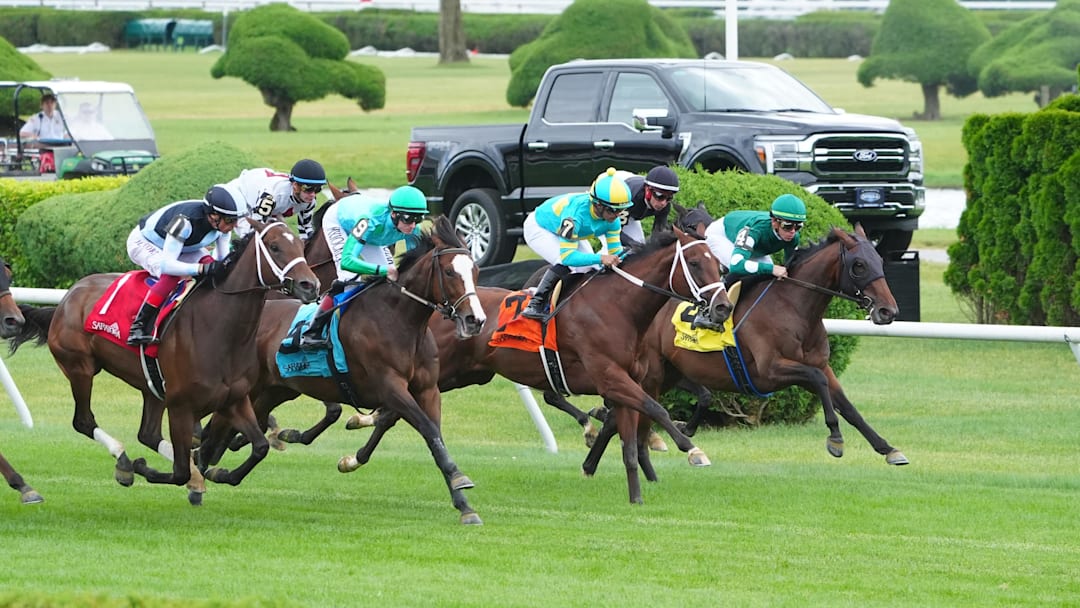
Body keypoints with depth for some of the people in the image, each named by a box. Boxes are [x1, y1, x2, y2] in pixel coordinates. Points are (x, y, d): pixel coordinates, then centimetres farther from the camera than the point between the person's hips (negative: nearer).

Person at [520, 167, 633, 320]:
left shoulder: (613, 219, -24)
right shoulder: (576, 214, -46)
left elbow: (615, 251, -18)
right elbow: (567, 255, -47)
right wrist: (600, 258, -58)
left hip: (573, 232, 7)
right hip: (539, 228, -7)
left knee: (589, 269, -5)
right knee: (563, 264, -30)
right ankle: (535, 305, -20)